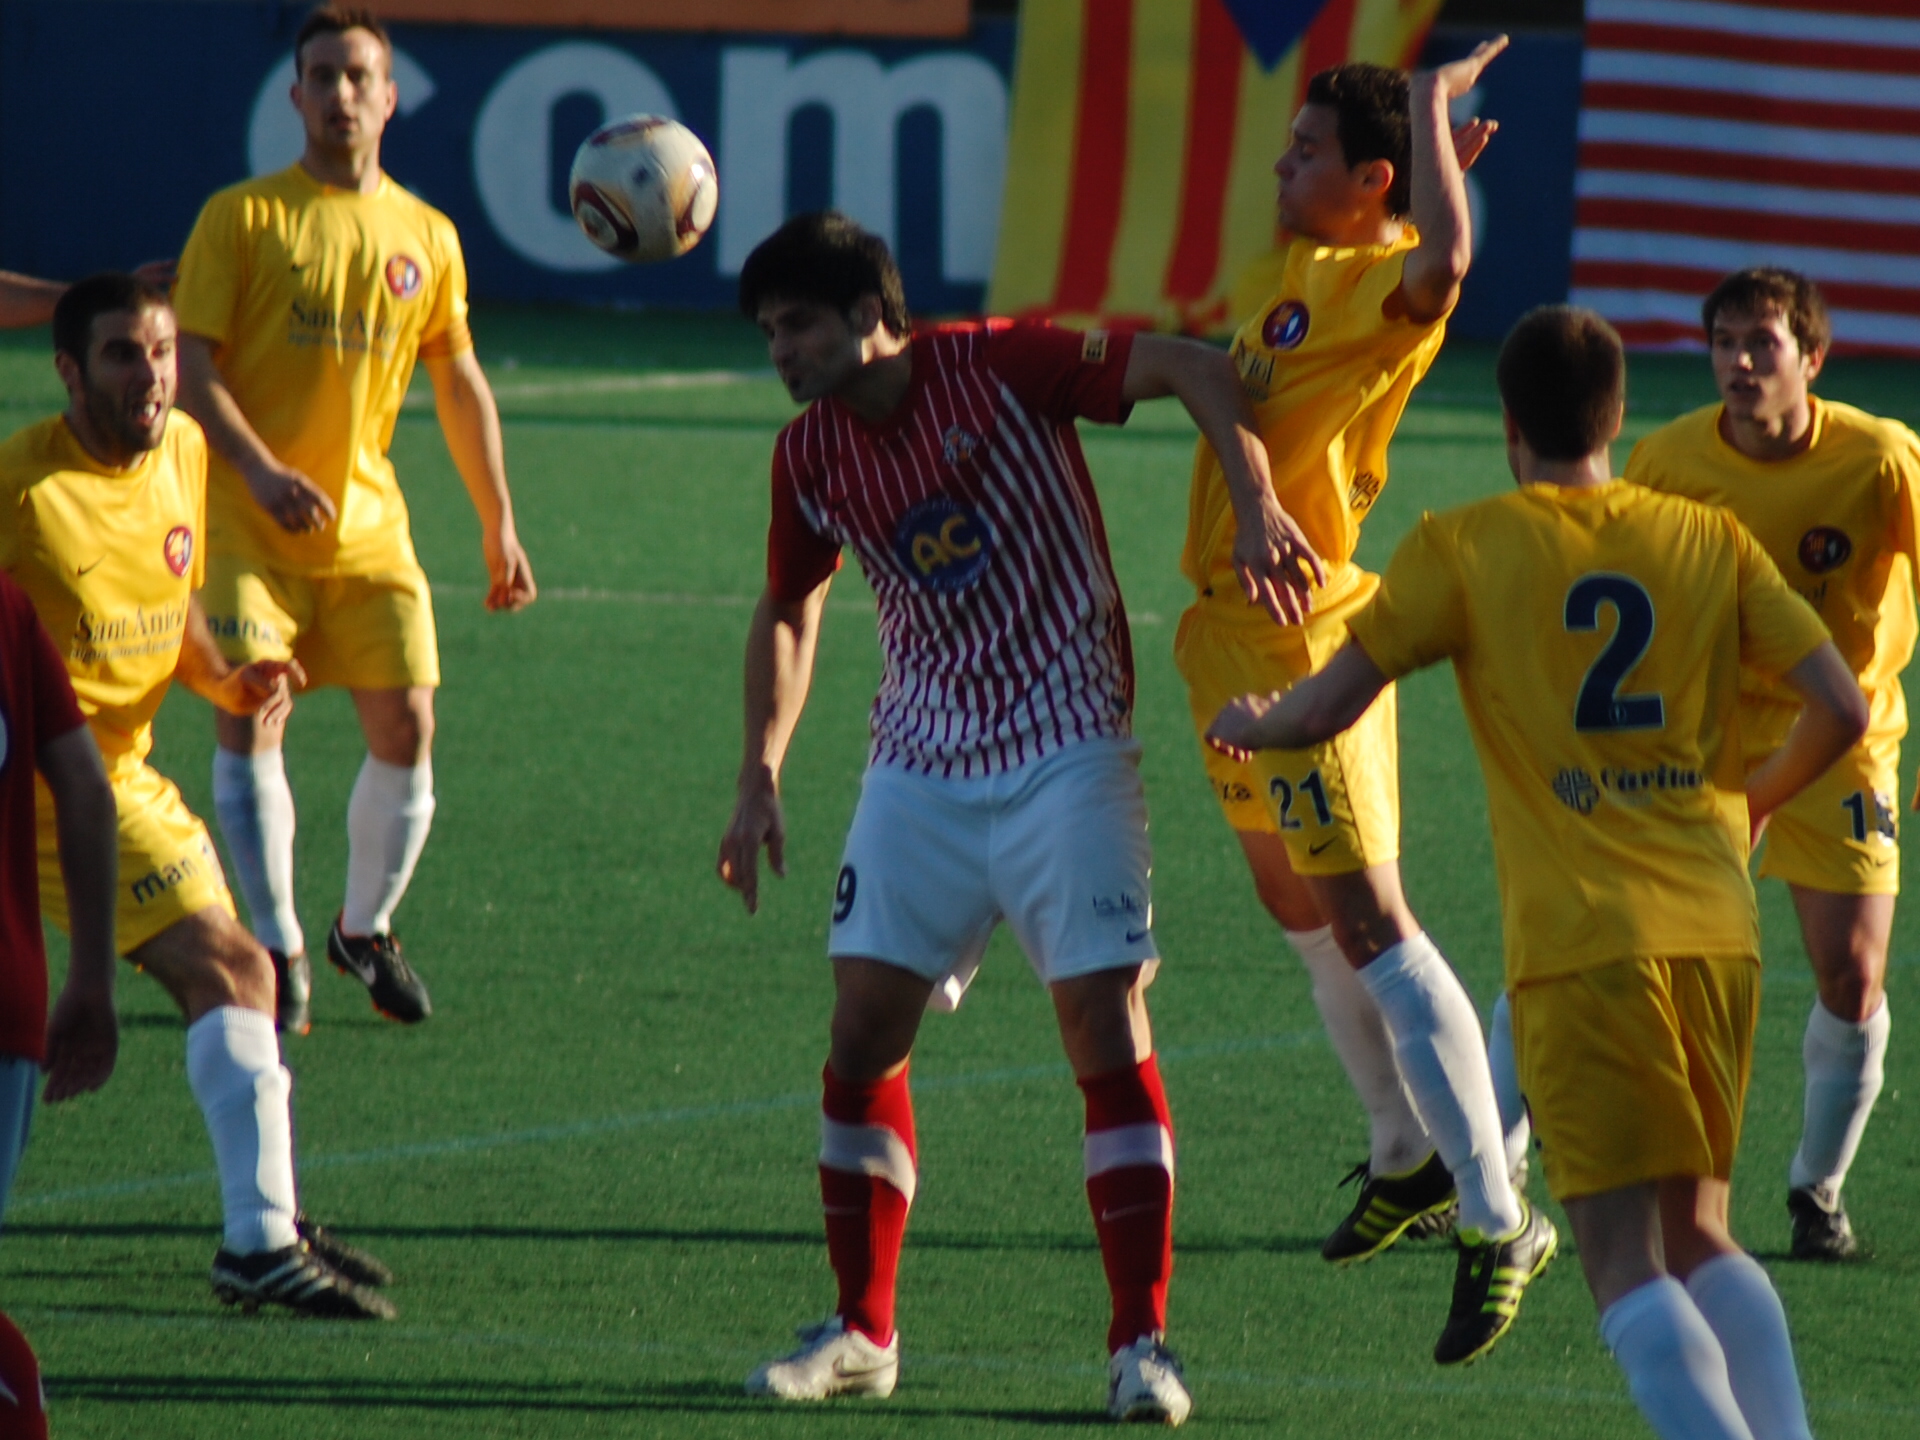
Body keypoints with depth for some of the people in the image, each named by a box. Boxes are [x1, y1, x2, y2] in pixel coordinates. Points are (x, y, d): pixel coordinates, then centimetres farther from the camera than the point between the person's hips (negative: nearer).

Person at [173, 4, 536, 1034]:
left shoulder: (426, 237, 8)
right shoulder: (242, 218, -3)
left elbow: (459, 382, 17)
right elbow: (191, 368, -8)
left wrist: (498, 525, 15)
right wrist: (260, 471, -23)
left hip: (366, 523, 3)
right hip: (248, 524, -3)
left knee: (406, 725, -2)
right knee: (250, 720, -15)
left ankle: (366, 930, 20)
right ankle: (279, 951, -7)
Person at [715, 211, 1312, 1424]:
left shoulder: (1000, 368, -13)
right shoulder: (812, 458, 2)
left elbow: (1196, 370, -11)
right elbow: (790, 614, 18)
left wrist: (1257, 508, -23)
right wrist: (762, 771, 9)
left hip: (1065, 753, -5)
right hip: (923, 766, 5)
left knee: (1108, 1027, -10)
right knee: (865, 1029, -1)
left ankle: (1142, 1344, -6)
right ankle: (862, 1333, 11)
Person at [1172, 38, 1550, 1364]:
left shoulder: (1391, 288, -19)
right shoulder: (1300, 266, 9)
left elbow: (1442, 259, -44)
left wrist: (1432, 111, -28)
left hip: (1304, 631, -10)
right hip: (1235, 637, 10)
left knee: (1369, 924, -14)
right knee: (1301, 907, 22)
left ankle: (1498, 1224, -15)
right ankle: (1408, 1158, 40)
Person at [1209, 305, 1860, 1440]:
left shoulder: (1463, 550, 1)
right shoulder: (1709, 540, 9)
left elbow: (1323, 712, 1)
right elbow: (1842, 710, 4)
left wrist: (1245, 726, 24)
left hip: (1583, 942, -4)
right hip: (1719, 932, 4)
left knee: (1627, 1260, -5)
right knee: (1699, 1231, 17)